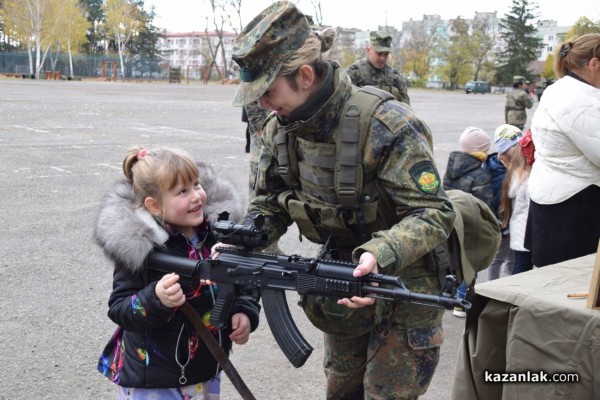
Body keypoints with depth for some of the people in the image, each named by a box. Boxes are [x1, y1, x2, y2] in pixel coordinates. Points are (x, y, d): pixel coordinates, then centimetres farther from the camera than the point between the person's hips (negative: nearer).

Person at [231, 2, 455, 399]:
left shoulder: (387, 125, -29)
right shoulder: (279, 129, -7)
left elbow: (433, 213, -29)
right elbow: (269, 205, 2)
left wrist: (378, 255, -46)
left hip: (406, 279, -6)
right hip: (343, 277, 6)